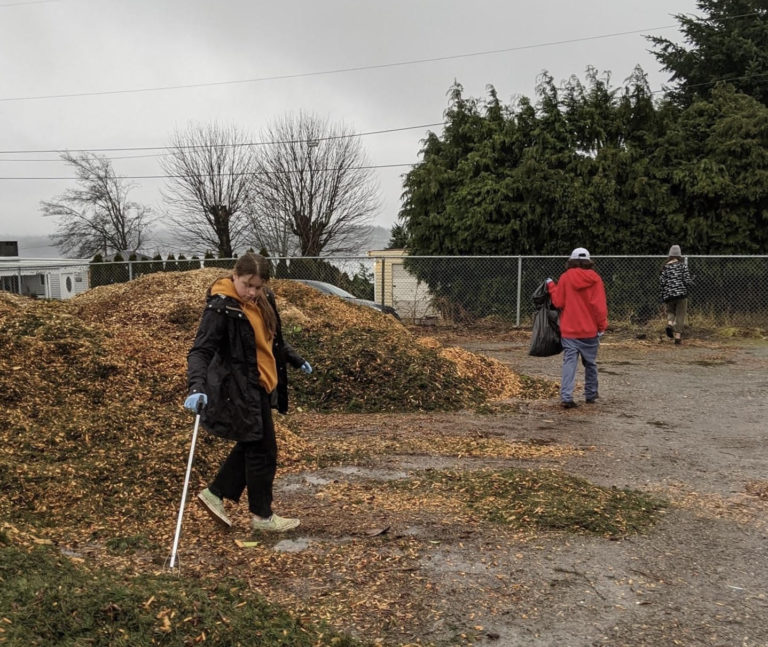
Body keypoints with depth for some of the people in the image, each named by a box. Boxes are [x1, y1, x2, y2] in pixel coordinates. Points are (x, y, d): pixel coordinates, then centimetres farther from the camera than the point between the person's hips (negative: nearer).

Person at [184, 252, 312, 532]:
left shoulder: (264, 300, 4)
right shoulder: (221, 308, -20)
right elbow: (200, 351, -26)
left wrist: (296, 360, 28)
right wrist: (197, 387, -40)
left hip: (260, 387, 8)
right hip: (239, 390, -8)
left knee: (251, 445, 18)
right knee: (262, 450, 2)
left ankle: (214, 494, 33)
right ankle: (262, 516, 19)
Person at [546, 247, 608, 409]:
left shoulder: (565, 278, -3)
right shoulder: (595, 279, -4)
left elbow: (558, 302, -1)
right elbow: (600, 305, -7)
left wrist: (552, 286, 13)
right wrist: (601, 325, 0)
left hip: (569, 330, 0)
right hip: (590, 330, 0)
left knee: (569, 362, -2)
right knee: (590, 363, 14)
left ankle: (566, 396, -13)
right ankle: (590, 395, 23)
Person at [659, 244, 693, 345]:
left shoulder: (665, 267, 4)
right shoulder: (682, 265, -1)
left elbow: (662, 281, 0)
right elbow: (687, 280, -6)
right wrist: (691, 282, 17)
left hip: (668, 294, 2)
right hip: (681, 293, -2)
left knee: (670, 312, 20)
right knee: (680, 315, 5)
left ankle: (669, 324, -11)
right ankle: (678, 336, 1)